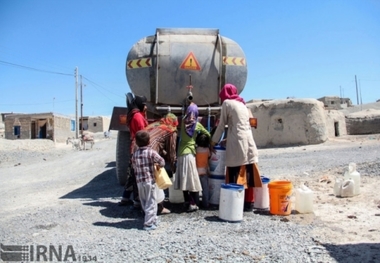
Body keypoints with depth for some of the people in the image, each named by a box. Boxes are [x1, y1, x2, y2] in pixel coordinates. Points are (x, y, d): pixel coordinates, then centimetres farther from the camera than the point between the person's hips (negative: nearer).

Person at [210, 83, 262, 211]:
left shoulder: (227, 103, 2)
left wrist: (213, 141, 12)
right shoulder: (242, 104, 21)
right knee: (249, 174, 6)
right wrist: (227, 139, 28)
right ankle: (248, 202, 11)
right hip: (248, 140, 7)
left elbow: (221, 125, 3)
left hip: (237, 142, -7)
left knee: (234, 175, -1)